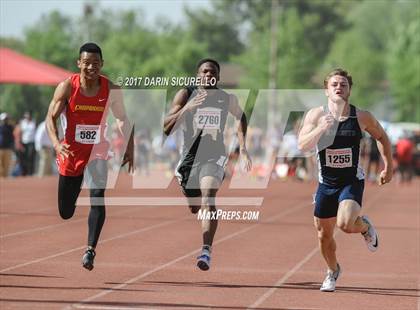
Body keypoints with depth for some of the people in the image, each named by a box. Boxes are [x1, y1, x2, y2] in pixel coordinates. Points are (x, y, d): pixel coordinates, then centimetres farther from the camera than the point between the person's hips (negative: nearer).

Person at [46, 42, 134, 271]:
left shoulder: (111, 90, -5)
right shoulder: (67, 87, -11)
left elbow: (122, 119, 10)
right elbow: (51, 118, -14)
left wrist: (129, 148, 4)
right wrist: (56, 144, -30)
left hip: (97, 152, 0)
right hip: (70, 152, 0)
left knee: (98, 199, -24)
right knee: (65, 213, 10)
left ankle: (90, 250, -23)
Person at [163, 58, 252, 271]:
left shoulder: (228, 99, 1)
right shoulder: (186, 95, -5)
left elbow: (241, 117, 24)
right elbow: (166, 128, -12)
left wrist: (242, 148, 14)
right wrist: (187, 108, -26)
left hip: (214, 156, -2)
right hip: (189, 155, 2)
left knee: (208, 199, -27)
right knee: (194, 208, 16)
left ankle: (206, 250, -34)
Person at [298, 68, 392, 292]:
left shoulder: (362, 118, -9)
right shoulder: (316, 115, -9)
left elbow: (382, 137, 9)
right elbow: (303, 145, -21)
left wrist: (388, 168, 10)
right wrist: (321, 128, -36)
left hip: (352, 181, -2)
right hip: (326, 183, 2)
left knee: (346, 223, -26)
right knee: (324, 234, 11)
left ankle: (365, 226, 10)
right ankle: (333, 271, 40)